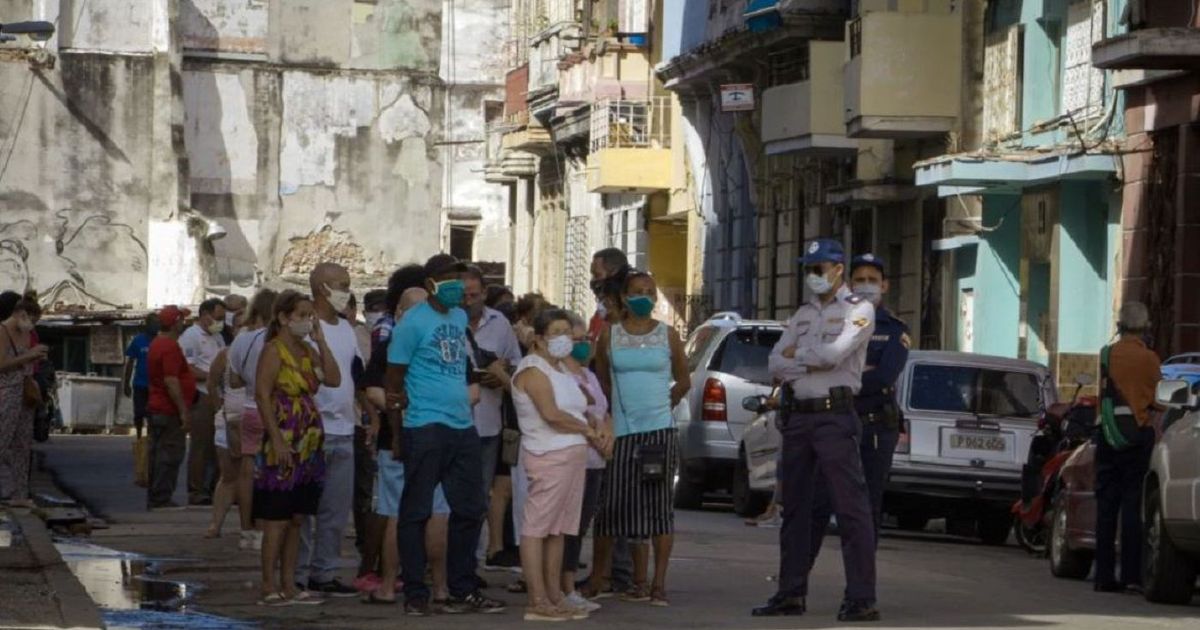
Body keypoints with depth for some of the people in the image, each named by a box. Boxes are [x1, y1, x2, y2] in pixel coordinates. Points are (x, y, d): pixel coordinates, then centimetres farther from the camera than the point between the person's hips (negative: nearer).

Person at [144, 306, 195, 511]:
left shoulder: (157, 344, 16)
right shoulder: (170, 347, -18)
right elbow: (171, 381, -24)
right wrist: (184, 411, -22)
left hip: (156, 407, 10)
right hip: (170, 410, -10)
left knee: (158, 454, 14)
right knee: (170, 455, -7)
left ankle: (154, 499, 18)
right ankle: (161, 500, -7)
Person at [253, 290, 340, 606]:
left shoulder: (307, 351, 15)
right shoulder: (273, 350, -8)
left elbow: (334, 379, 3)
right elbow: (262, 396, -14)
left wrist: (321, 342, 1)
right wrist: (277, 441, -19)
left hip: (308, 444, 8)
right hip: (283, 446, -8)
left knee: (296, 520, 10)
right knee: (277, 520, -5)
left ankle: (289, 585, 14)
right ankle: (270, 588, -2)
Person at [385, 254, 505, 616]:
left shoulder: (460, 318, 14)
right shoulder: (413, 322, -7)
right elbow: (393, 380, -6)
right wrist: (397, 434, -8)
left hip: (462, 426, 8)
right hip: (425, 427, -8)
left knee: (470, 510, 10)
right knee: (416, 512, 0)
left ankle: (463, 591, 19)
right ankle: (415, 594, 4)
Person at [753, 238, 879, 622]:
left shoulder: (858, 310, -1)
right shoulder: (803, 314, 18)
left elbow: (834, 352, -17)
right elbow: (776, 364, 8)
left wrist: (797, 353, -1)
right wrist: (813, 365, -8)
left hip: (833, 415, -7)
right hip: (796, 415, 7)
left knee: (851, 506, -10)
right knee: (795, 507, 10)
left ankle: (861, 598, -12)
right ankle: (791, 593, 16)